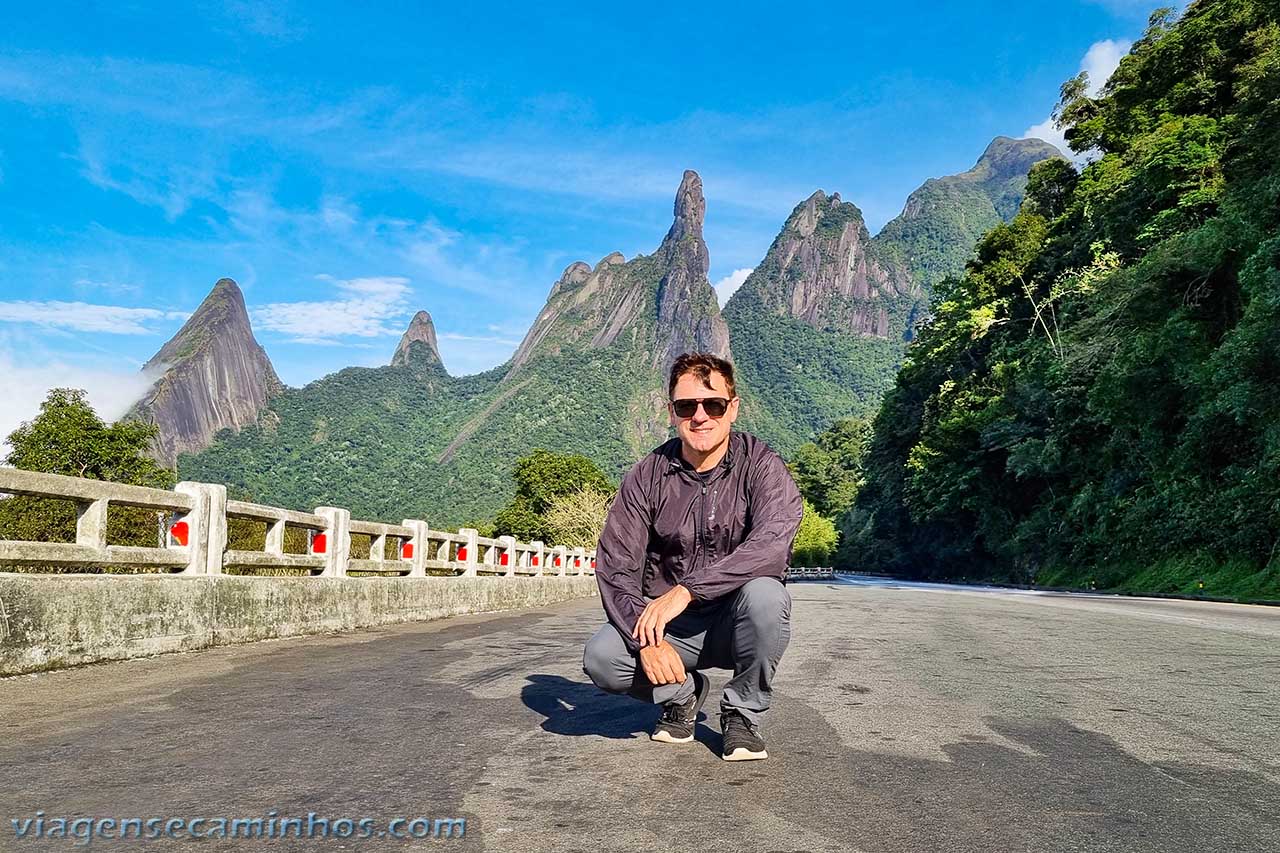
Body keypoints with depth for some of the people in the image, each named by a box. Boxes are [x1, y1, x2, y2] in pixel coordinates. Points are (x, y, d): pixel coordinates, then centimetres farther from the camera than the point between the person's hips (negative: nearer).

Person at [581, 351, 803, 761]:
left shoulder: (760, 464, -11)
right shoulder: (647, 476, -5)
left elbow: (772, 543, -30)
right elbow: (615, 566, -10)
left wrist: (686, 590, -37)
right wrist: (646, 638, -26)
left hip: (737, 619, -1)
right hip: (669, 623, 2)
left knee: (764, 593, -35)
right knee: (601, 657, -25)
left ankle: (743, 714, -7)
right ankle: (683, 692, 9)